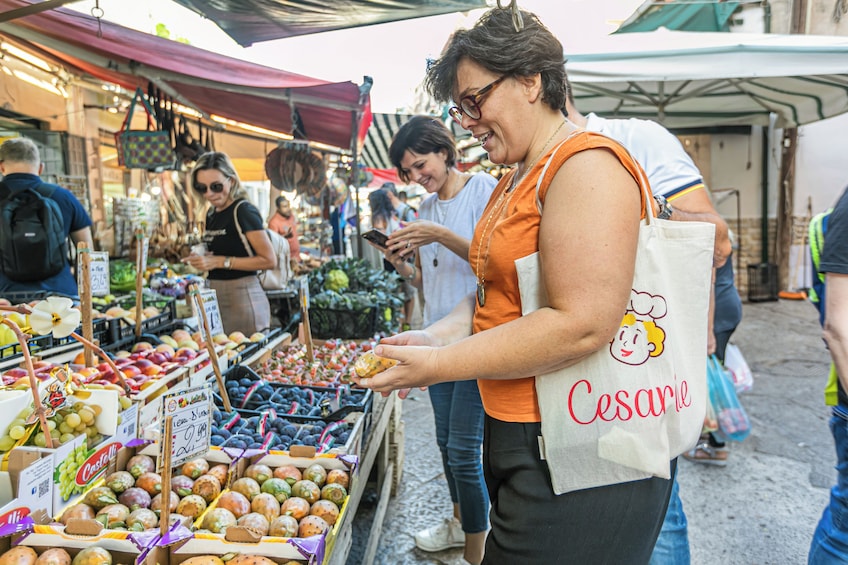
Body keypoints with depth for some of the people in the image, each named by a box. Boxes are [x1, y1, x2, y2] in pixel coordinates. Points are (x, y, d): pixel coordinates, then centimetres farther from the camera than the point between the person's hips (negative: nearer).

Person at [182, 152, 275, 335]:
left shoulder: (243, 211, -12)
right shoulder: (211, 214, 12)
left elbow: (269, 260, -16)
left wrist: (220, 262, -18)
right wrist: (203, 261, 5)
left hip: (243, 297, -8)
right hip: (216, 297, 8)